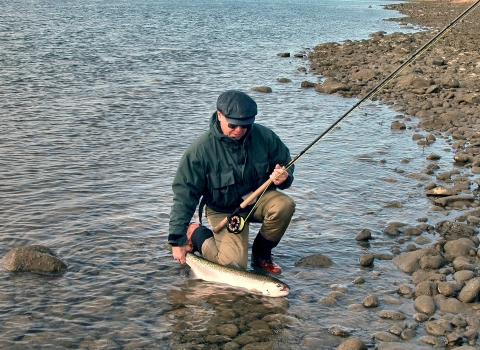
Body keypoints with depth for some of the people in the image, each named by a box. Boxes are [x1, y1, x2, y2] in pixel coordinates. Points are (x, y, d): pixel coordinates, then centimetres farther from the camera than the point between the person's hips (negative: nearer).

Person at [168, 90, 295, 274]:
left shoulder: (264, 136, -13)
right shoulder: (200, 149, -21)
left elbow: (286, 163, 3)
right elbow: (184, 194, -17)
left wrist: (284, 177, -24)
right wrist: (177, 240, -18)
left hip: (258, 198, 4)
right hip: (223, 210, -3)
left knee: (284, 205, -29)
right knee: (234, 263, -20)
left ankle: (261, 253, -1)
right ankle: (196, 233, 11)